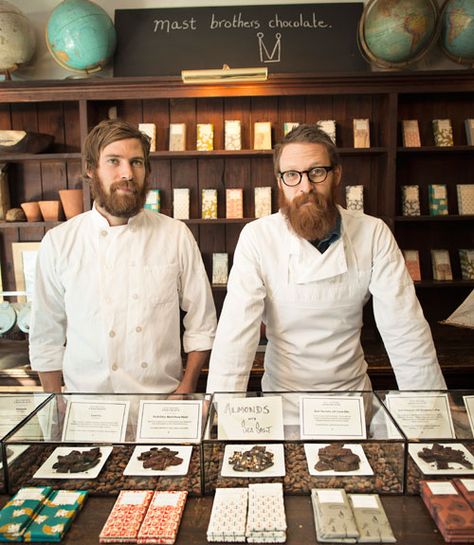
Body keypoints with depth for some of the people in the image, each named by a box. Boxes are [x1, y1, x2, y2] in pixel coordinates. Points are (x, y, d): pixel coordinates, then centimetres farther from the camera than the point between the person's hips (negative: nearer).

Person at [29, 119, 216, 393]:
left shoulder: (177, 235, -5)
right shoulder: (58, 242, -4)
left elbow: (202, 323, -1)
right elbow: (46, 337, 3)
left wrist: (186, 390, -6)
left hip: (163, 396, 0)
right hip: (88, 400, 1)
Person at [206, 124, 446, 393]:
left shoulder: (373, 234, -9)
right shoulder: (257, 237, -13)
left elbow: (406, 332, -10)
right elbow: (236, 334, -19)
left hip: (353, 385, 1)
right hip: (283, 387, 0)